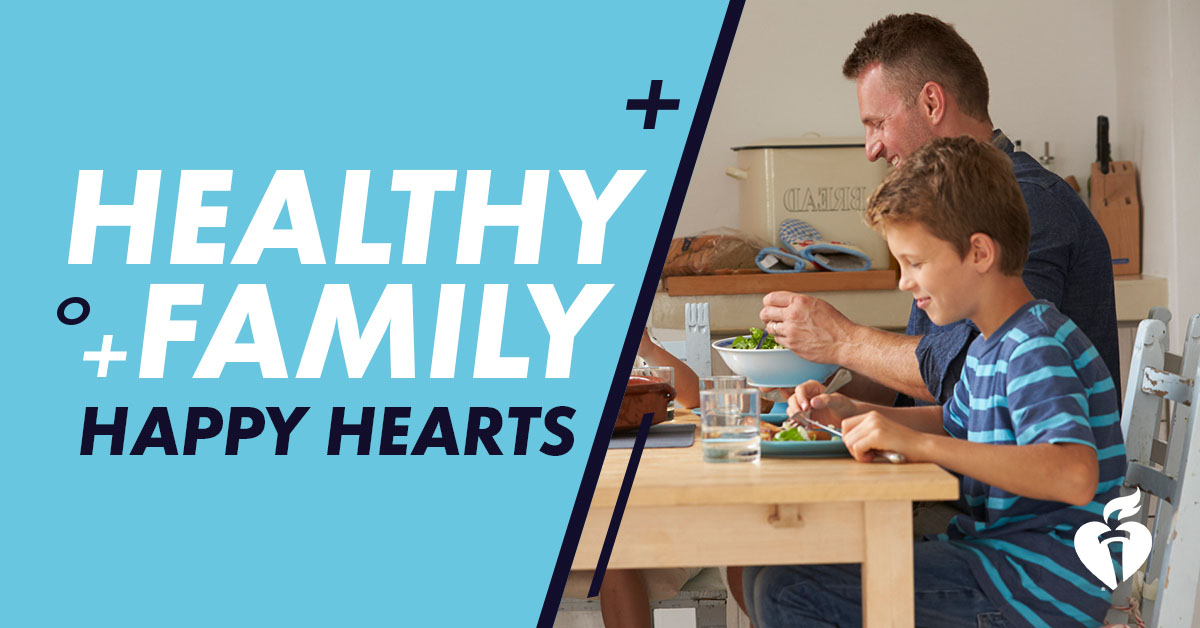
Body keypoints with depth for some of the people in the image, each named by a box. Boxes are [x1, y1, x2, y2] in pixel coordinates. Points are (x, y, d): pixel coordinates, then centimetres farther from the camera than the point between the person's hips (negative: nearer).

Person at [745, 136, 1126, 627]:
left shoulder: (1037, 350, -20)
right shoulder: (992, 344, 13)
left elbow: (1075, 476, -36)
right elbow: (956, 425, 32)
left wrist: (917, 444, -35)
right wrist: (854, 414, 14)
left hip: (1039, 585, -10)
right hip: (989, 556, 10)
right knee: (768, 573, 10)